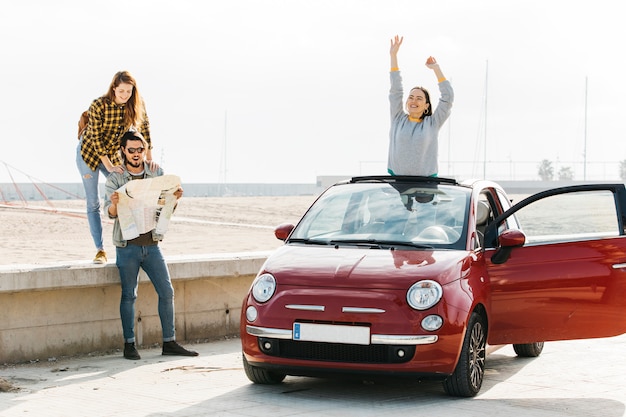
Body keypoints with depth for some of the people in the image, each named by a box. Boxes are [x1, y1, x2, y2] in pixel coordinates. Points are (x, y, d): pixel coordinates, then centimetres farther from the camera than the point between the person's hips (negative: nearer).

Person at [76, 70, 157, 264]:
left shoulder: (136, 105, -15)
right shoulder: (98, 105, -26)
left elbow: (144, 129, -9)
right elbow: (96, 138, -24)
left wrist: (149, 159, -16)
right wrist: (109, 166, -27)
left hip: (113, 154, 4)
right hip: (89, 152, -4)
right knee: (93, 203, -3)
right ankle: (100, 250, -2)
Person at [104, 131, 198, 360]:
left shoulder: (157, 173, 8)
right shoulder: (115, 178, 0)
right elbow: (110, 213, -8)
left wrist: (175, 198, -15)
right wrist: (114, 204, -32)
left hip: (152, 245, 3)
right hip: (127, 246, -3)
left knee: (167, 292, 1)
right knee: (129, 295, -1)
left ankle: (169, 342, 8)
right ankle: (129, 345, 5)